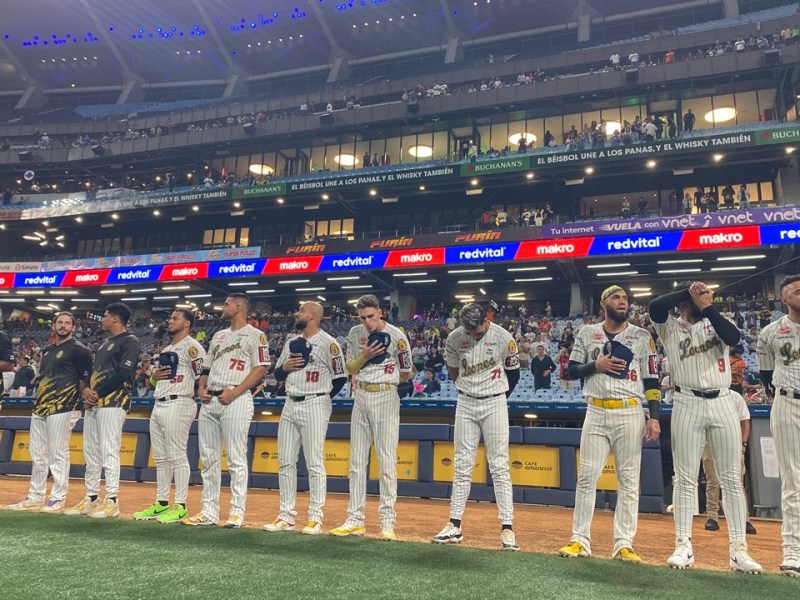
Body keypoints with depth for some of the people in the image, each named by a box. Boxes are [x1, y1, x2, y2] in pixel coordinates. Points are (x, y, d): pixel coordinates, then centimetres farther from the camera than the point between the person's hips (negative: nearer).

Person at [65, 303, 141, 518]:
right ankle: (91, 498, 18)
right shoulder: (105, 343, 23)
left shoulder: (130, 341, -6)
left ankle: (111, 501, -5)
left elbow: (123, 373, -16)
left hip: (113, 402, -9)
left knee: (109, 451, -10)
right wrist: (85, 390, 1)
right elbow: (93, 370, 21)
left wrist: (98, 393, -14)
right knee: (90, 451, 10)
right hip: (92, 402, 9)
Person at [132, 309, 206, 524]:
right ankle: (161, 503, 22)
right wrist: (154, 375, 6)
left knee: (178, 456, -7)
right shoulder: (166, 349, 21)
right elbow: (154, 379, 27)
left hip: (177, 405, -9)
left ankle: (180, 506, -1)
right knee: (161, 458, 13)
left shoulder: (191, 346, -7)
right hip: (158, 405, 10)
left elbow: (202, 377, -13)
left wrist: (193, 400, -14)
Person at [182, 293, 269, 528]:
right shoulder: (218, 336, 23)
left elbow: (261, 368, -9)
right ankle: (209, 511, 17)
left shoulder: (255, 335, -1)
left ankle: (237, 512, 1)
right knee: (208, 458, 9)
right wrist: (201, 389, 6)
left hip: (236, 400, -8)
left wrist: (235, 392, -16)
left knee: (236, 459, -6)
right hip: (209, 401, 8)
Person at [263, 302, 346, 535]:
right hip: (290, 406, 7)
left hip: (314, 406, -7)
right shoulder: (291, 343, 15)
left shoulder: (328, 343, -7)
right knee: (285, 462, 8)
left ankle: (315, 518, 4)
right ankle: (286, 516, 16)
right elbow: (277, 375, 20)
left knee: (315, 463, -4)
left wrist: (320, 398, 0)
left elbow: (340, 377, -7)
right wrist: (285, 367, -2)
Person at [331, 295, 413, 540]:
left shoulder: (397, 336, -8)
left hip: (385, 398, -5)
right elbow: (350, 368, 8)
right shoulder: (355, 334, 6)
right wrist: (365, 356, -7)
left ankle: (387, 522, 5)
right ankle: (355, 520, 16)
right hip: (360, 398, 5)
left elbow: (405, 374, 2)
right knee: (357, 461, 8)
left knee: (387, 461, -4)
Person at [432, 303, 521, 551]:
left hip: (494, 404, -3)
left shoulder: (503, 338, -12)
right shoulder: (454, 338, -4)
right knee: (462, 465, 6)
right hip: (465, 404, 3)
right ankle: (455, 526, 11)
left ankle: (507, 528, 2)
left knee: (499, 466, -3)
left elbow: (513, 373, 1)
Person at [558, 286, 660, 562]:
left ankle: (624, 544, 11)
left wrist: (654, 417, -7)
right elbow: (571, 371, 8)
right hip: (596, 413, 1)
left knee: (629, 480, 2)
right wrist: (595, 365, -11)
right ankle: (580, 540, 9)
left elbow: (652, 381, 3)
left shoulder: (642, 336, 5)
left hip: (630, 413, 0)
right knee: (586, 476, 1)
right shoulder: (586, 334, 7)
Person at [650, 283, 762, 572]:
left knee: (731, 478, 5)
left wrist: (707, 307, -10)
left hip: (722, 403, 2)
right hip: (687, 405, -2)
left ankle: (738, 549, 12)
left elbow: (733, 337, -11)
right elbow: (655, 307, -15)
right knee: (685, 479, 1)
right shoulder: (669, 326, 5)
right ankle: (683, 545, 8)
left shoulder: (716, 323, 11)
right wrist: (688, 291, -8)